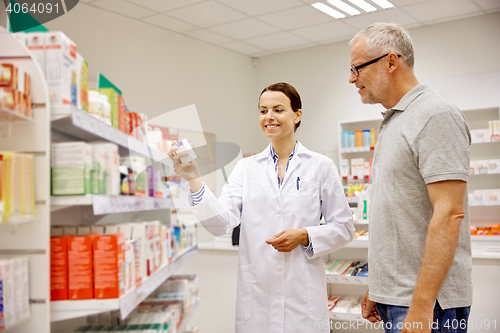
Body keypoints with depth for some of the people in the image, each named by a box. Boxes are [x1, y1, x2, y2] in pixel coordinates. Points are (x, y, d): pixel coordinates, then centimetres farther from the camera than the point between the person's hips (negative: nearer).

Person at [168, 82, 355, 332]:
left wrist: (304, 236, -13)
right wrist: (194, 180, -19)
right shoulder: (246, 168, 5)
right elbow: (222, 222, -7)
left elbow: (343, 228, 3)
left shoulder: (321, 166, 1)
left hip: (303, 294, -1)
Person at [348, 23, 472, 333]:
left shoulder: (435, 116, -14)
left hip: (427, 301, -8)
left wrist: (421, 306, -24)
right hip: (393, 296, 9)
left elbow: (449, 214, -22)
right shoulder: (392, 122, 14)